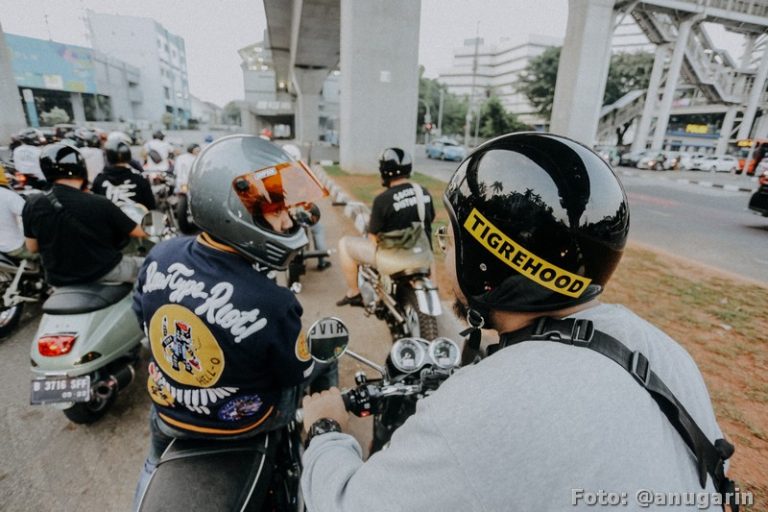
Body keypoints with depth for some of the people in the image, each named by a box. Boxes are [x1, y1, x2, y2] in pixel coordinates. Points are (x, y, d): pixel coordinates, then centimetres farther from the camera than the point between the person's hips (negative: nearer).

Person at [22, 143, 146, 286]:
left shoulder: (33, 204, -10)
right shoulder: (99, 204, -22)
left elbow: (32, 247, 4)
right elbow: (140, 233, -10)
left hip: (59, 279, 5)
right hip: (103, 273, -5)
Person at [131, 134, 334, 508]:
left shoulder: (160, 257, -21)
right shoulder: (271, 304, -38)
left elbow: (143, 317, 0)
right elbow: (296, 375, -19)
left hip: (169, 409, 5)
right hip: (240, 422, -4)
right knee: (325, 361, 21)